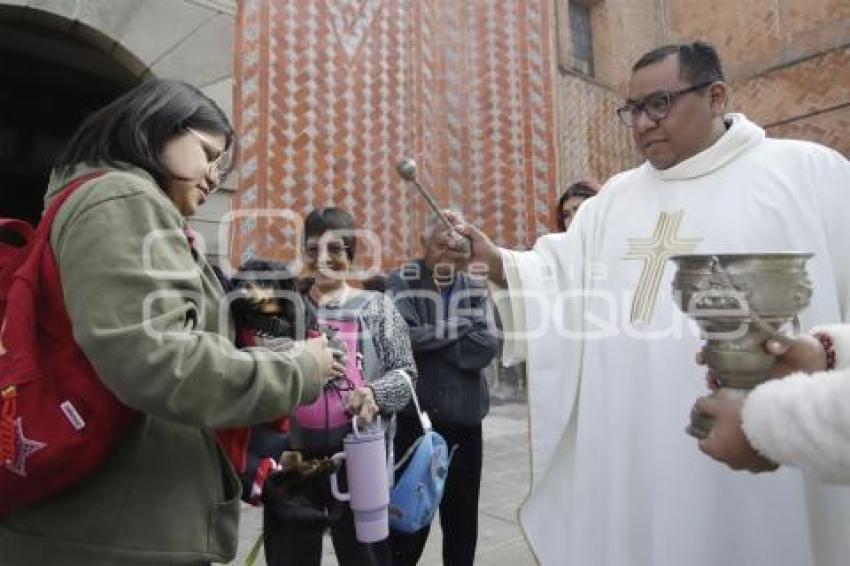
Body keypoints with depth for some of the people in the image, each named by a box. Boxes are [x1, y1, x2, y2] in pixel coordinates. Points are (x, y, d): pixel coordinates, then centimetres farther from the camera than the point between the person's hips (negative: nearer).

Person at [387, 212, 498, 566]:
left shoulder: (475, 290, 7)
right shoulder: (401, 282, -1)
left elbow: (486, 348, -7)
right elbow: (404, 337, -18)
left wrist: (430, 340, -11)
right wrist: (460, 325, -10)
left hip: (466, 418, 3)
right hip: (417, 417, -3)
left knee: (462, 517, 17)